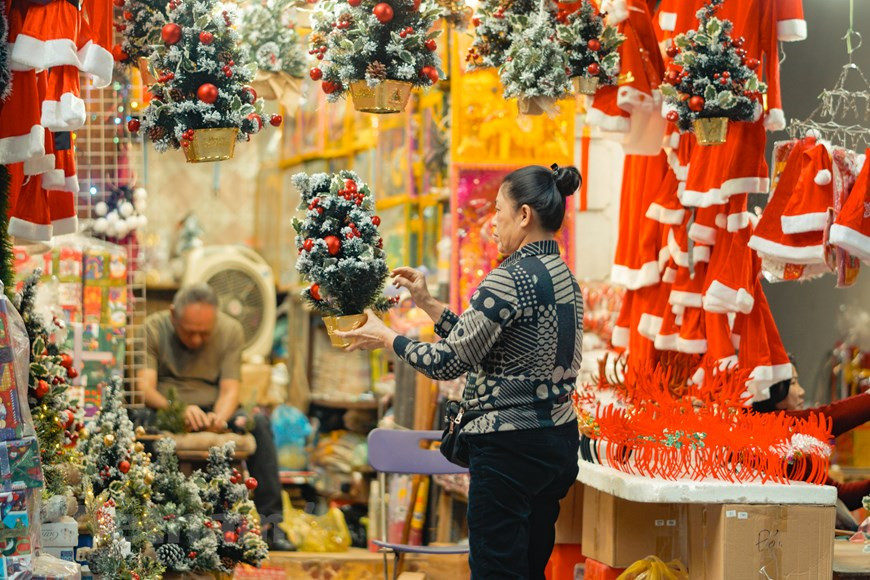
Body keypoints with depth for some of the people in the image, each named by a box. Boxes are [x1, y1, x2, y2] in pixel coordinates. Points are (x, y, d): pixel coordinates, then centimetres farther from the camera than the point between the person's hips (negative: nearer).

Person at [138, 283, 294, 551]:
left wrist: (218, 417, -30)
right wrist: (179, 409, -37)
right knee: (138, 419, -38)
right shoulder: (154, 329, -6)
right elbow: (145, 387, -17)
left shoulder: (230, 331, 1)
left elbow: (230, 389, -6)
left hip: (212, 411, 2)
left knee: (259, 423, -28)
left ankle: (269, 522, -27)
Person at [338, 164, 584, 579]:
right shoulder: (563, 276, 12)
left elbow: (448, 362, -15)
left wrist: (385, 337, -1)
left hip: (510, 450, -9)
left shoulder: (511, 278, -17)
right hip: (559, 441, 10)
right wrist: (428, 304, 21)